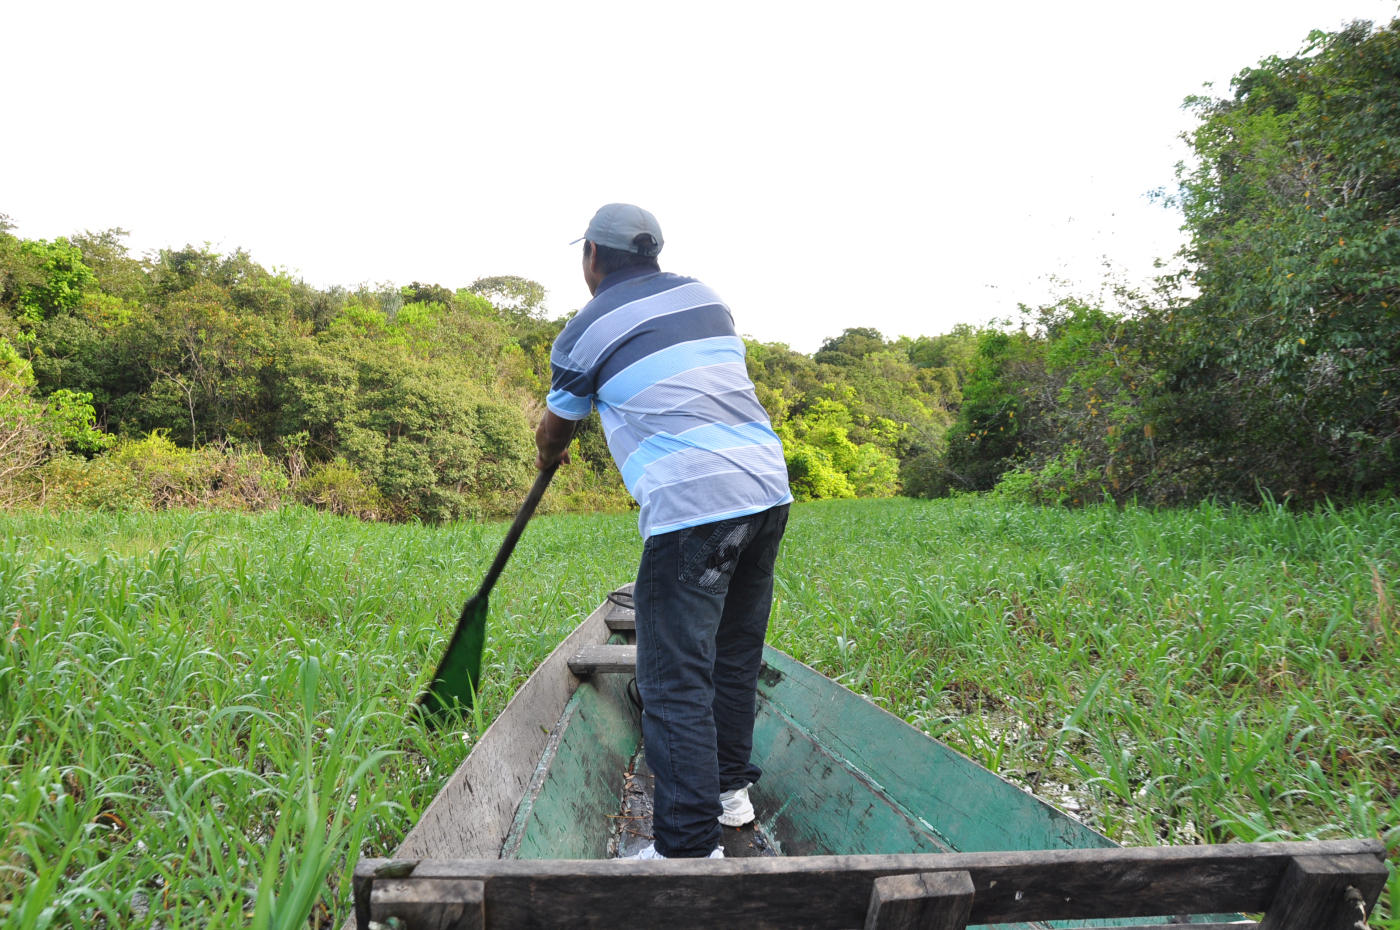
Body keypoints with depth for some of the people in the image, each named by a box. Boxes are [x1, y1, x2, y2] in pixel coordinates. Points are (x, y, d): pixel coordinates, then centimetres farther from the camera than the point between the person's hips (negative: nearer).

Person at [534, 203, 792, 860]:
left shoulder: (585, 332, 3)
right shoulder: (704, 296, 19)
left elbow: (554, 429, 20)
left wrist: (549, 457, 43)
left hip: (692, 505, -7)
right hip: (767, 486, 7)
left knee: (674, 680, -3)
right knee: (735, 653, 19)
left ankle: (690, 848, -2)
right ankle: (730, 789, 32)